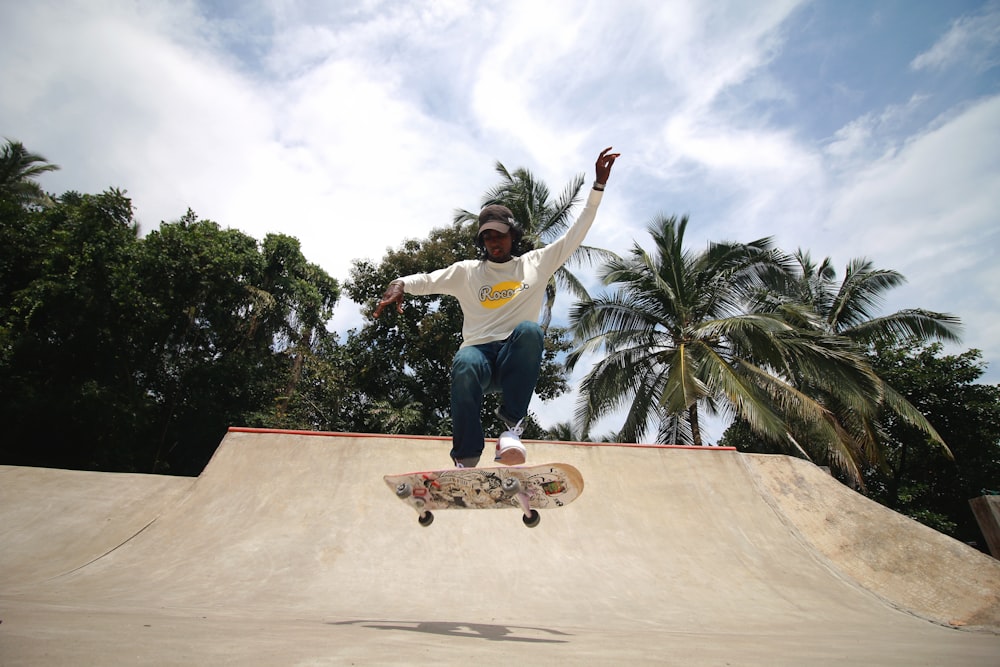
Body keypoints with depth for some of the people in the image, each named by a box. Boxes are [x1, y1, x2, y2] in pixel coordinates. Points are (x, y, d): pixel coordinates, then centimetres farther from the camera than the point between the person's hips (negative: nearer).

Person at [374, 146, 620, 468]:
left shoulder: (536, 264, 16)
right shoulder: (467, 272, 16)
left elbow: (576, 233, 13)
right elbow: (428, 280, 8)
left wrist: (598, 185, 8)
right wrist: (400, 284, -15)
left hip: (516, 357, 0)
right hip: (479, 351, 0)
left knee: (529, 330, -35)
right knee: (464, 365, -37)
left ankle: (512, 423, -28)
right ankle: (465, 460, -26)